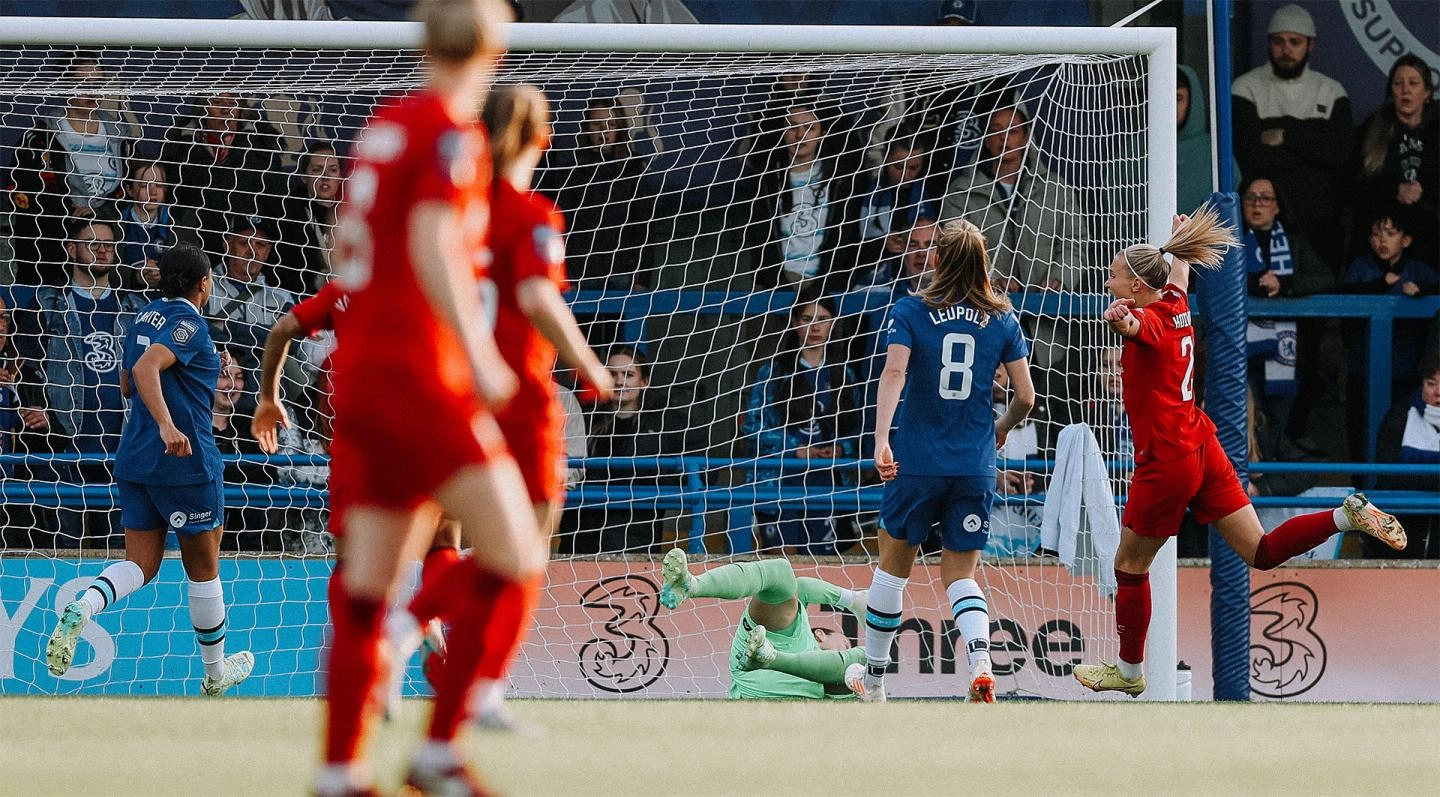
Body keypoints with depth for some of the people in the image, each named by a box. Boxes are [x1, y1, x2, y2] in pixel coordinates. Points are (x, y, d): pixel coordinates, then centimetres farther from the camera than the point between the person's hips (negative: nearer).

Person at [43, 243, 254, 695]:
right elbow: (145, 369, -30)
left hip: (135, 457, 7)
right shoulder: (190, 324, -13)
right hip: (184, 459, -7)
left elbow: (127, 384, 23)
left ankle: (81, 609, -26)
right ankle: (216, 673, 20)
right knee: (203, 567, 8)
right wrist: (168, 425, -41)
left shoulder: (147, 316, 11)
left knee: (141, 564, 6)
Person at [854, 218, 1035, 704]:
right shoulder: (1002, 320, 3)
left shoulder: (910, 312, -4)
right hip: (975, 466, 2)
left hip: (917, 461, -2)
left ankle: (873, 680, 23)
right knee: (960, 575, 9)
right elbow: (1026, 396, 3)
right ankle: (980, 662, -18)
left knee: (893, 565, 15)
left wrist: (881, 440, -27)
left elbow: (894, 374, -19)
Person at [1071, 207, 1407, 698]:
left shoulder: (1151, 319, -16)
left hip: (1167, 462, -8)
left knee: (1130, 565, 10)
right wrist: (1180, 238, 54)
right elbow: (1177, 270, 33)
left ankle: (1129, 671, 22)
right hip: (1203, 449, 8)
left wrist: (1123, 320, -67)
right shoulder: (1176, 305, 8)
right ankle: (1349, 516, -11)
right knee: (1262, 553, 5)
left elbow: (1138, 326, -43)